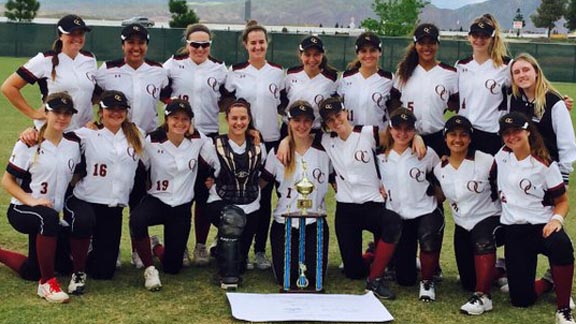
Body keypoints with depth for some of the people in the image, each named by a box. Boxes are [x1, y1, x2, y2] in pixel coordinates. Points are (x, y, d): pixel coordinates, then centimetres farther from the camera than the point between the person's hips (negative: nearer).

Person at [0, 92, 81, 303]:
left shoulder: (74, 144, 3)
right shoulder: (28, 144, -10)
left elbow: (75, 177, 15)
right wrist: (30, 200, -23)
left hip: (51, 214, 6)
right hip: (21, 210, -6)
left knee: (31, 271, 6)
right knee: (48, 217, -40)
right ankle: (47, 283, -28)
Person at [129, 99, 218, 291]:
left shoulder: (199, 140, -6)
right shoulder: (152, 141, -9)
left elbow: (216, 165, 1)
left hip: (182, 207, 2)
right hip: (156, 200, -1)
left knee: (172, 267, 0)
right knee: (137, 219, -39)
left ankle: (156, 248, 38)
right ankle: (149, 269, -15)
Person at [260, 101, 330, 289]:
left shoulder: (323, 150, 2)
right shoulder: (278, 152, 3)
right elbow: (260, 183, 6)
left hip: (315, 223, 0)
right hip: (284, 223, 0)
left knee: (314, 278, -10)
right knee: (286, 278, -8)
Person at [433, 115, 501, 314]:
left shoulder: (487, 162, -16)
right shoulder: (439, 169, -3)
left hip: (489, 218, -5)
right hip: (462, 226, 5)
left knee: (482, 241, -41)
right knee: (468, 283, 10)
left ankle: (482, 296, -34)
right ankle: (497, 271, 41)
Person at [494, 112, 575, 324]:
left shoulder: (545, 164, -6)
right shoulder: (502, 156, 6)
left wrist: (556, 219, -21)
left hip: (542, 226, -3)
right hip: (514, 232, 3)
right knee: (522, 299, -7)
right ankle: (546, 284, 30)